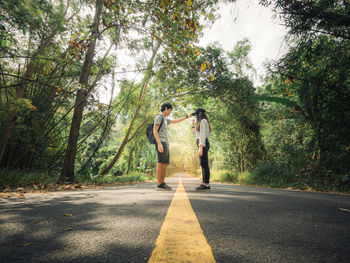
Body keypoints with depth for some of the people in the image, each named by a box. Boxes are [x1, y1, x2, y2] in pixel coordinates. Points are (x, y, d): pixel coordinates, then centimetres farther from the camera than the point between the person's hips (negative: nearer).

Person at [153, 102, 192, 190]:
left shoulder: (165, 119, 26)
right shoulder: (159, 117, -3)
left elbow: (176, 121, 34)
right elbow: (155, 131, -12)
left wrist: (187, 116, 32)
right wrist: (159, 144, -22)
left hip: (165, 144, 9)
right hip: (161, 143, -9)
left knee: (165, 164, 6)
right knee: (160, 163, -10)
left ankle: (163, 183, 9)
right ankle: (159, 185, -7)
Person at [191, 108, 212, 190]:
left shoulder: (203, 121, -7)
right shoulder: (201, 122, 22)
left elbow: (203, 135, -16)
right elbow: (196, 134, 28)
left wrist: (200, 148, -21)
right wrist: (193, 125, 23)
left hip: (203, 145, -10)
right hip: (203, 145, 10)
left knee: (204, 164, -9)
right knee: (203, 165, 7)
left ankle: (206, 184, -6)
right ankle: (204, 184, 10)